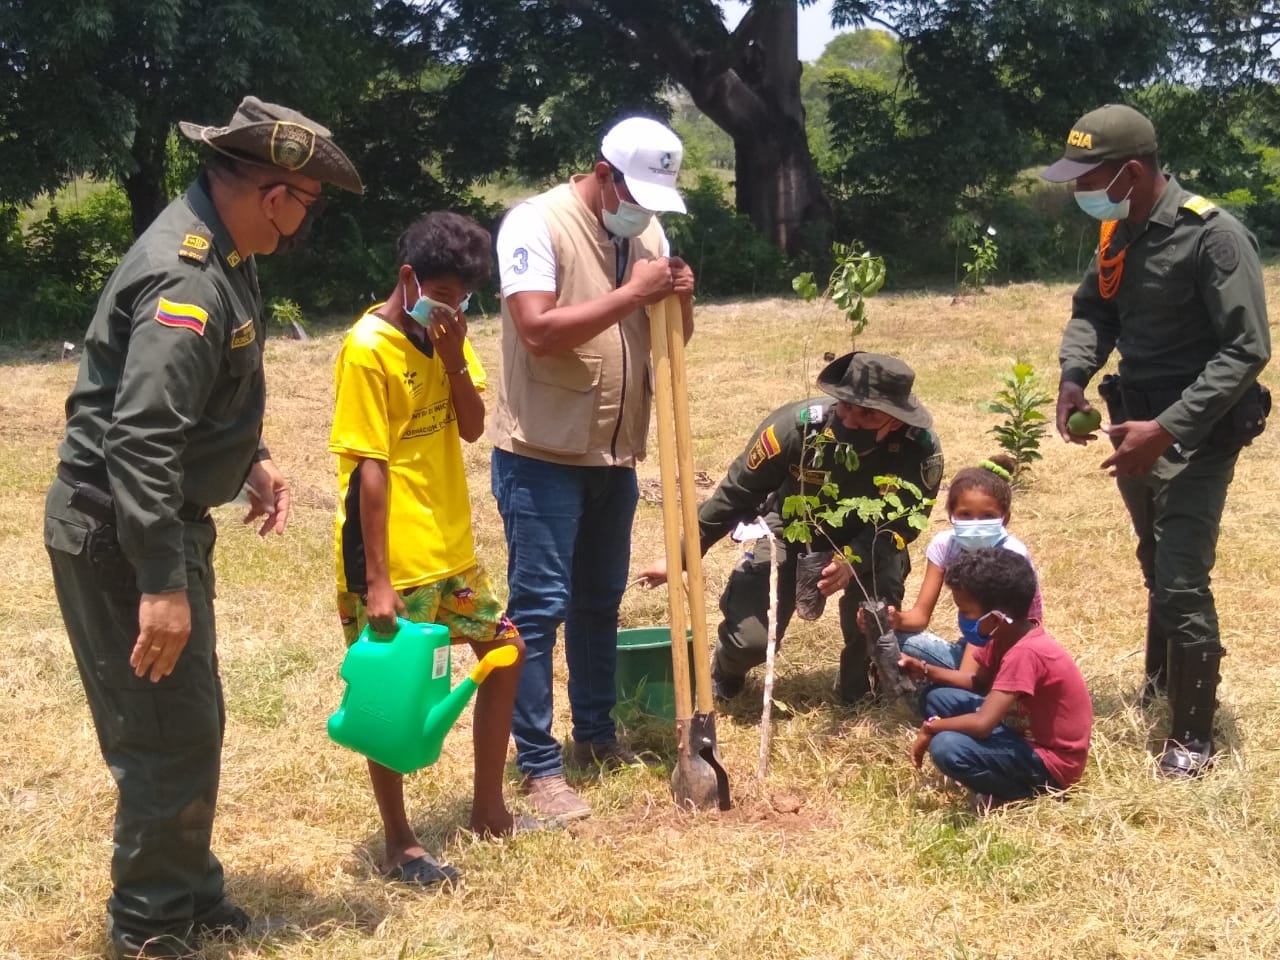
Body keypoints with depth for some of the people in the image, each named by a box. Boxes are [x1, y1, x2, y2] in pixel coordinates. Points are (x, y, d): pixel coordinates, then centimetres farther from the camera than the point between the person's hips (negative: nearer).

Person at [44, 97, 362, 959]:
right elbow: (140, 442, -30)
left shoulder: (213, 250, 8)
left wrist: (251, 459, 15)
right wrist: (162, 586, -31)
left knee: (190, 725, 18)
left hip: (162, 521, 10)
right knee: (169, 734, -2)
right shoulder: (188, 279, -25)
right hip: (118, 533, -10)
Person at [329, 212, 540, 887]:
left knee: (505, 651, 15)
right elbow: (369, 469, -19)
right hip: (392, 558, -8)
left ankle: (488, 808, 28)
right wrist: (376, 580, -21)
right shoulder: (368, 350, -17)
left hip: (451, 548, 9)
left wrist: (454, 355, -14)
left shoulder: (445, 334, 6)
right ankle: (399, 844, 16)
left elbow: (472, 427, 2)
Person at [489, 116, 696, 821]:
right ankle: (538, 765, 4)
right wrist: (632, 293, -24)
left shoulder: (647, 231, 7)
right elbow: (538, 330, -26)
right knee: (539, 607, -3)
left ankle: (596, 735, 31)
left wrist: (681, 300, -9)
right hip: (542, 455, -7)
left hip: (615, 454, 7)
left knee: (600, 600, 17)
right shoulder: (537, 223, -15)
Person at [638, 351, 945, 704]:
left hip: (867, 539, 1)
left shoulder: (920, 449, -31)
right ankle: (721, 680, 24)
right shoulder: (797, 426, -32)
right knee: (750, 639, -16)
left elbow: (902, 523, -19)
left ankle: (859, 689, -3)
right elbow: (735, 493, -20)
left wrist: (854, 559, -39)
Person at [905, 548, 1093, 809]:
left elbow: (982, 724, -34)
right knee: (939, 699, 9)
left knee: (945, 747, -29)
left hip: (1050, 761, -10)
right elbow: (979, 682, 17)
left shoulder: (1025, 653, -29)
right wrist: (926, 671, 3)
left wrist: (930, 727, -18)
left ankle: (1027, 790, -6)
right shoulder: (1006, 635, -1)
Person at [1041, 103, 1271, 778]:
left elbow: (1246, 350, -22)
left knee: (1181, 583, -8)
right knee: (1156, 566, 23)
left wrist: (1168, 429, -29)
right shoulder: (1119, 233, 3)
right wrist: (1073, 376, -11)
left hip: (1195, 433, -8)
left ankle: (1192, 736, 6)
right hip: (1137, 422, 8)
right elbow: (1093, 309, 11)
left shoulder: (1214, 236, -21)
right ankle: (1163, 682, 42)